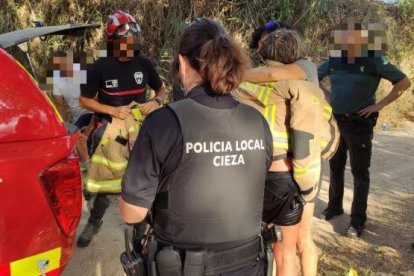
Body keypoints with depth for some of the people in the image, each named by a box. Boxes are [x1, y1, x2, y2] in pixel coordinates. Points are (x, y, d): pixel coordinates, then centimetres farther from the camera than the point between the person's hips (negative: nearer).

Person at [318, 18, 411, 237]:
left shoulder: (374, 60, -9)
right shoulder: (333, 60, 3)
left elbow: (404, 82, -9)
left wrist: (380, 105, -13)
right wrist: (327, 97, 6)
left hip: (359, 124, -5)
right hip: (335, 121, 5)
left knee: (359, 172, 1)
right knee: (335, 168, 15)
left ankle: (358, 220, 9)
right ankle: (334, 206, 32)